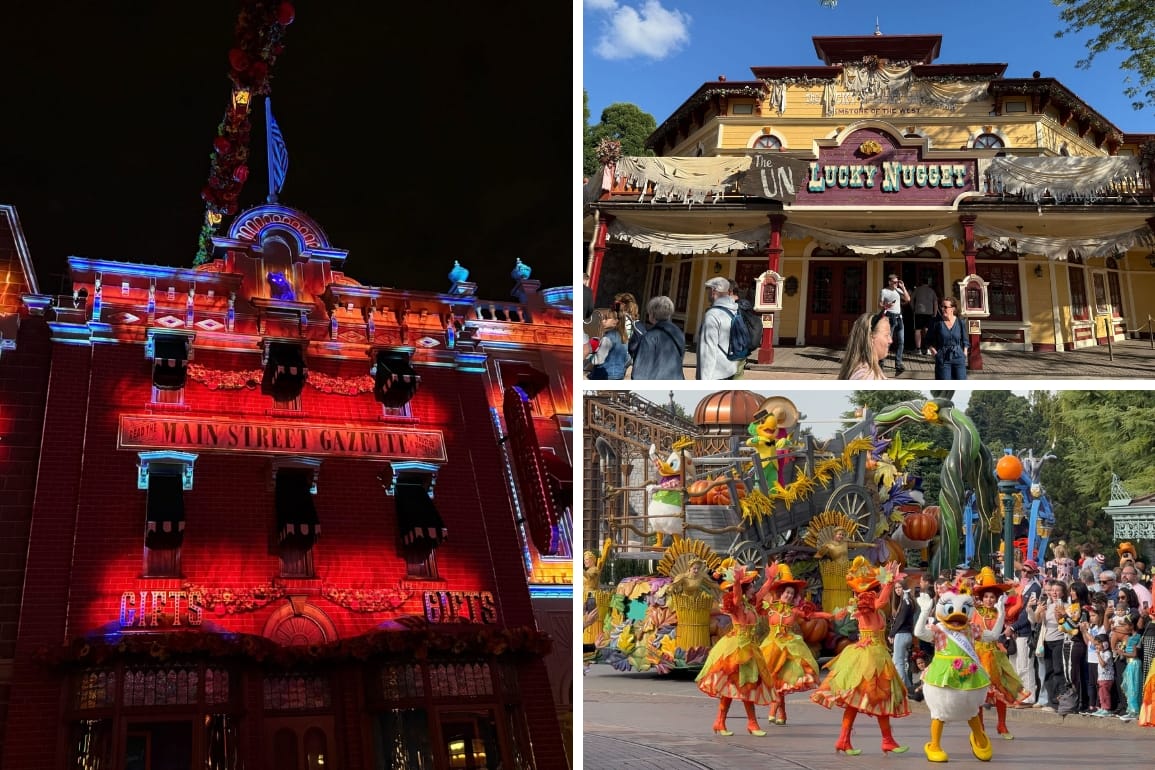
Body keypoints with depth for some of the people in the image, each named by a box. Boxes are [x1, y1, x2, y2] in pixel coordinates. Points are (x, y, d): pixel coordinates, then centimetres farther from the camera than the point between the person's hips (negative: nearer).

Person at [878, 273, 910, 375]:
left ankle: (898, 364, 3)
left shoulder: (898, 290, 14)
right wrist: (886, 306, -24)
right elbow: (879, 304, -3)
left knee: (900, 341, 1)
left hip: (899, 317, 6)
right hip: (889, 316, -6)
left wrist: (903, 287, 3)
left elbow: (908, 299, 6)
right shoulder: (884, 291, -2)